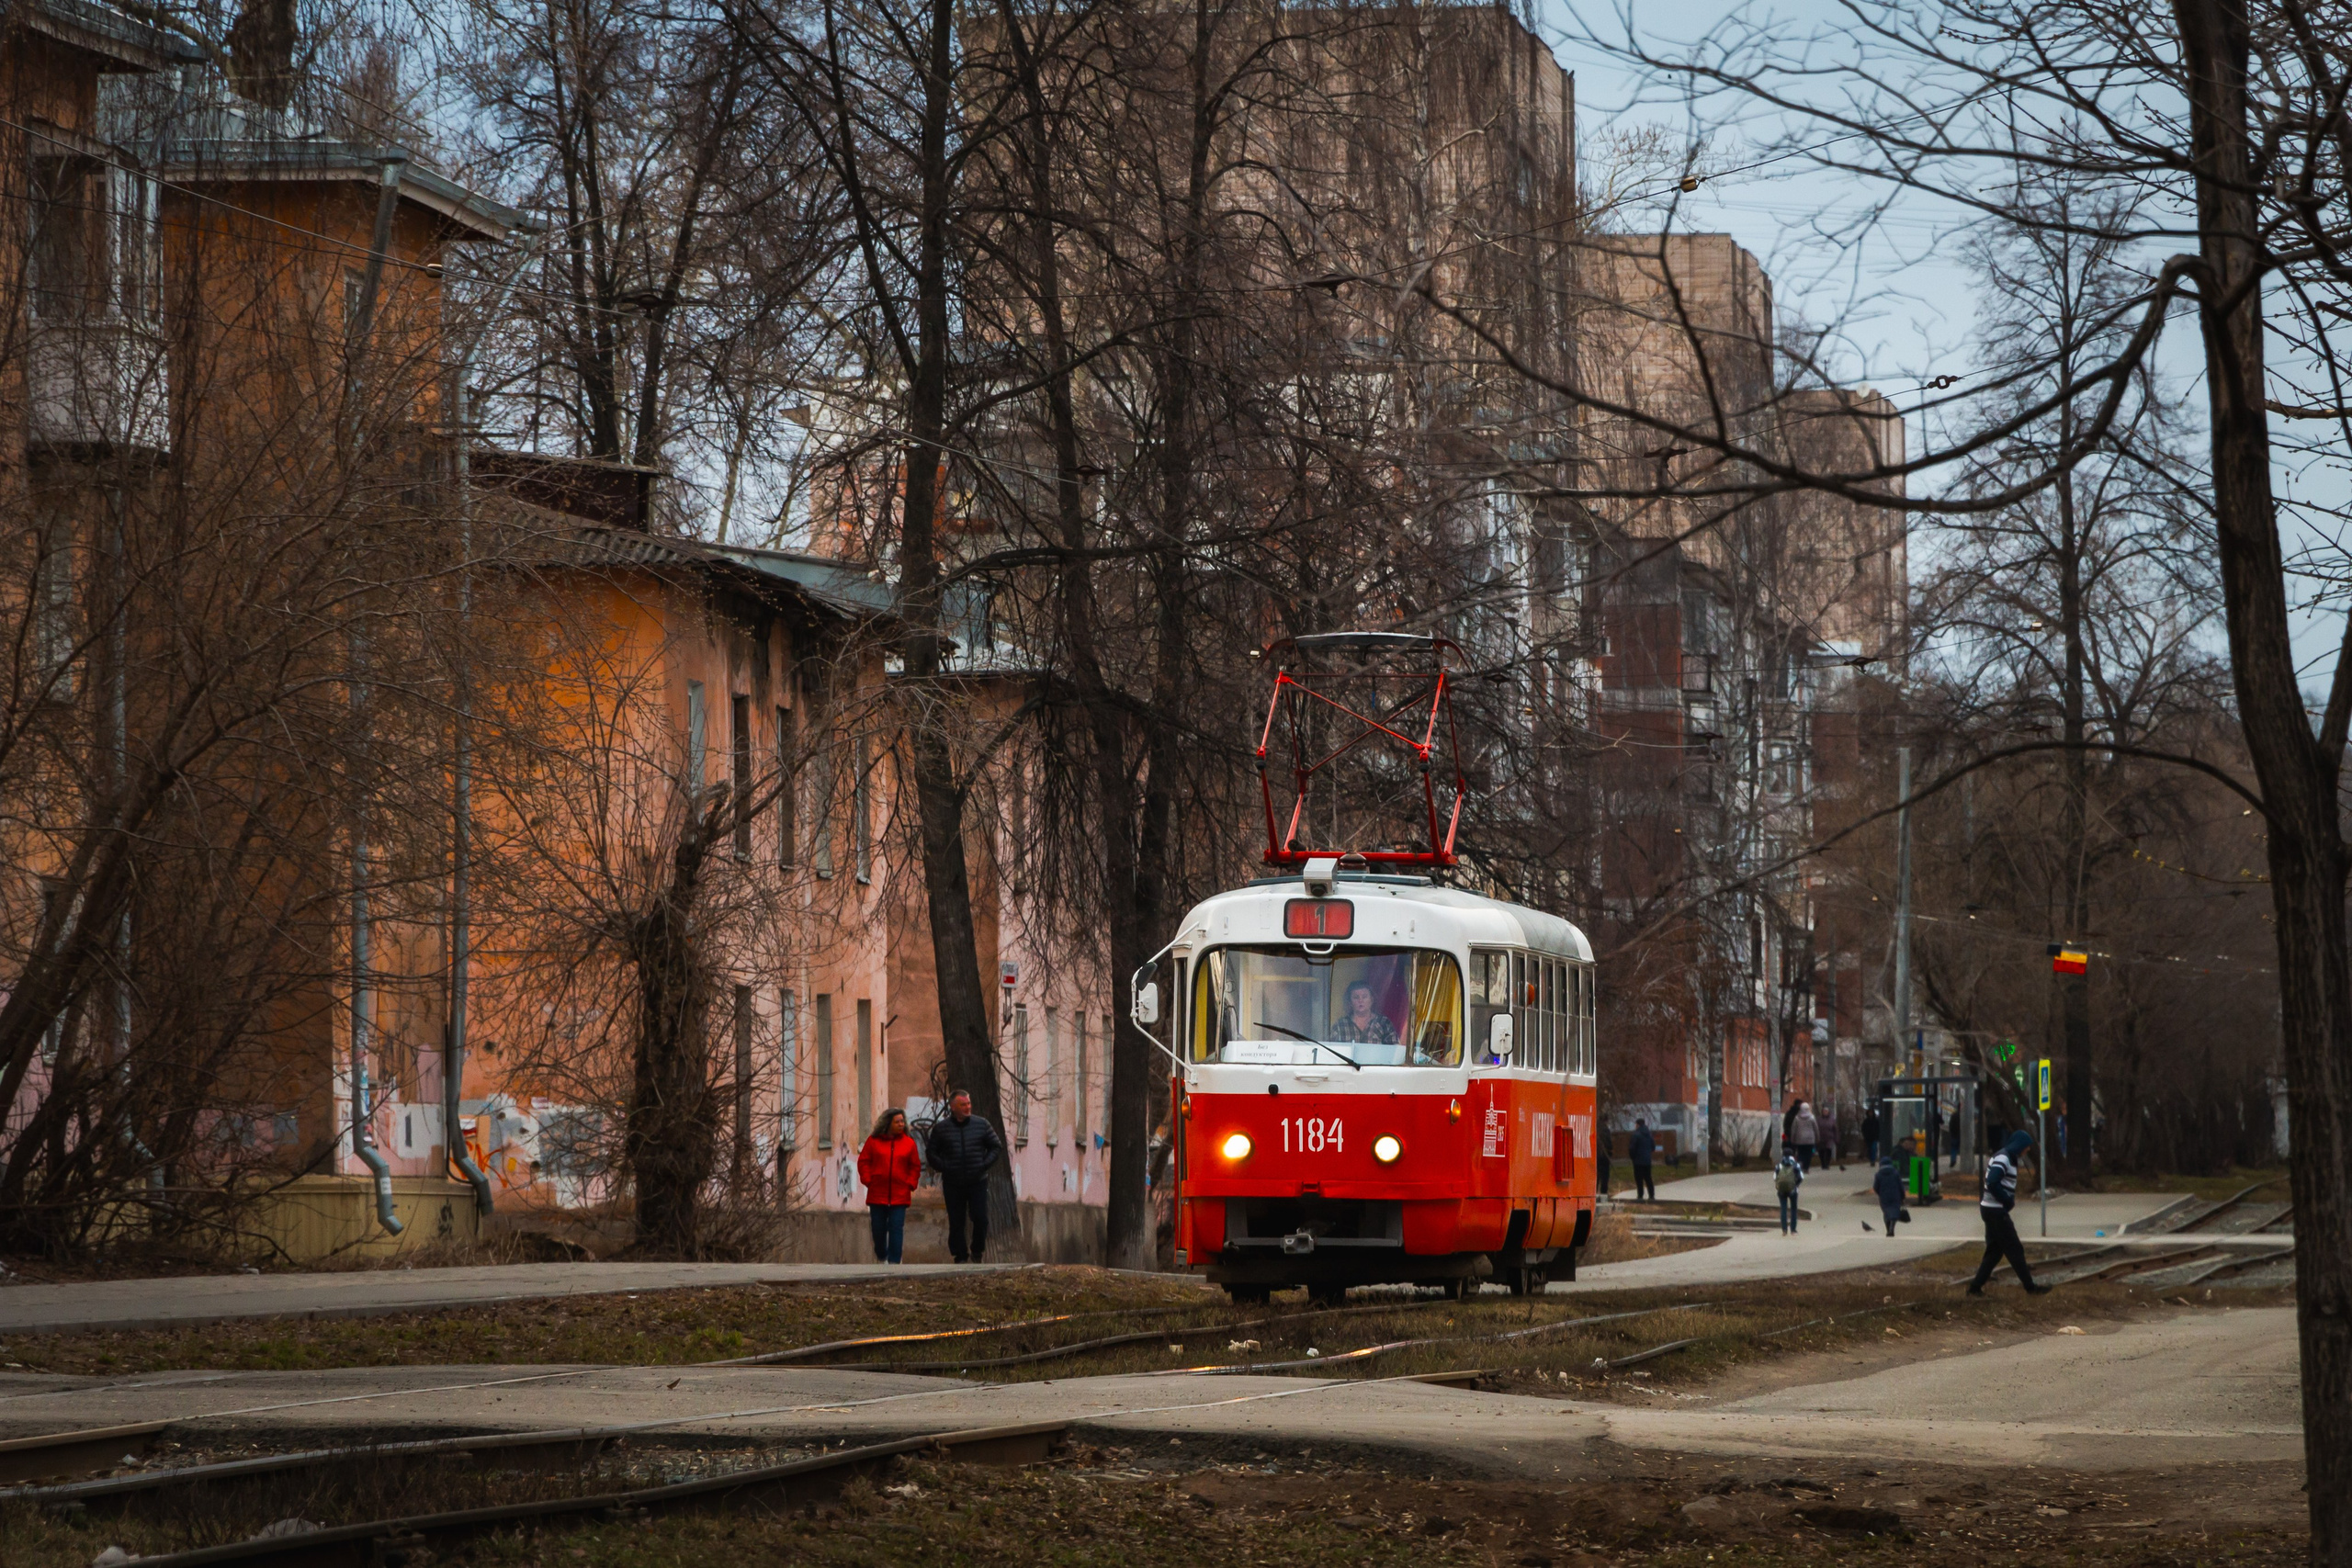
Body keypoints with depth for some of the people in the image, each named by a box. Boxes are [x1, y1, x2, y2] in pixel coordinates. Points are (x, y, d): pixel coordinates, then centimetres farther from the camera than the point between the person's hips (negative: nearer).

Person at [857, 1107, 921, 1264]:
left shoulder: (908, 1142, 5)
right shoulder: (874, 1141, 3)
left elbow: (915, 1166, 9)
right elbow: (863, 1162, 6)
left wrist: (910, 1184, -2)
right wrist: (868, 1180, -5)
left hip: (899, 1196, -1)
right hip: (877, 1195, 1)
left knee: (896, 1229, -8)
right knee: (878, 1229, 8)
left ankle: (894, 1261, -9)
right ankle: (881, 1258, 27)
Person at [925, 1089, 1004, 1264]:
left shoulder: (981, 1124, 3)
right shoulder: (940, 1128, 1)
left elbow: (996, 1146, 11)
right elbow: (932, 1153, 8)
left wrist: (985, 1165, -1)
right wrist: (944, 1168, -7)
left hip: (977, 1183, 0)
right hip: (952, 1184, 0)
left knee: (981, 1219, -5)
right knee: (956, 1223, 3)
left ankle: (977, 1251, 17)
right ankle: (960, 1256, 13)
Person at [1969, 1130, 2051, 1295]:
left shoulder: (2005, 1158, 15)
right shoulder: (2003, 1159, -16)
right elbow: (1992, 1183, -27)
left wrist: (2009, 1200, 6)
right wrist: (2008, 1201, -16)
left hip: (1992, 1211, 10)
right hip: (1996, 1211, -10)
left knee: (1994, 1250, 13)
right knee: (2014, 1249, -3)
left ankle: (1975, 1286, 13)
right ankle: (2030, 1287, 2)